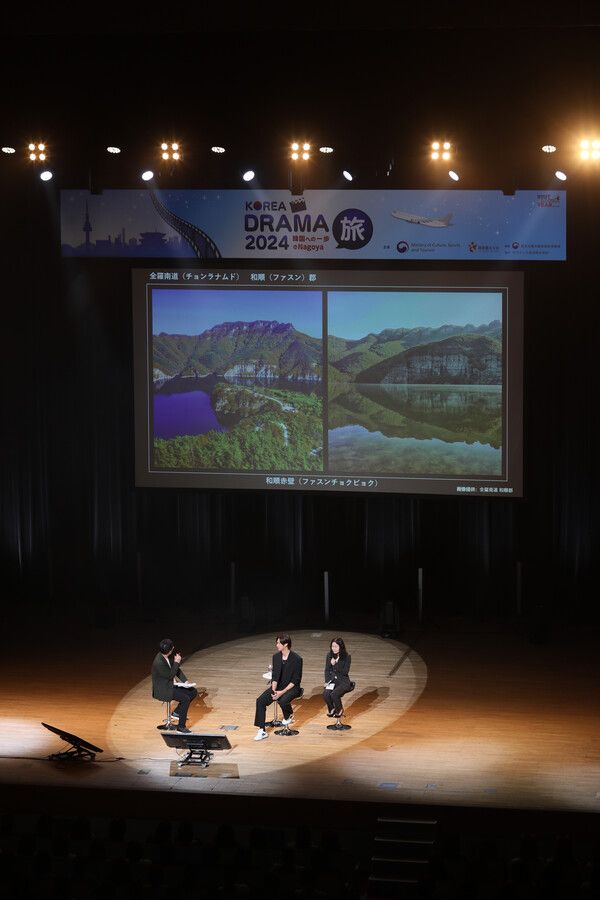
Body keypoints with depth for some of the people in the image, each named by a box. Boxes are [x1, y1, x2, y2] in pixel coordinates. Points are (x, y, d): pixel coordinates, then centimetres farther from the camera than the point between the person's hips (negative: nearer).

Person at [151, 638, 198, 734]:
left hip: (171, 684, 9)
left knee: (193, 692, 5)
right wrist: (177, 662, -17)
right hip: (162, 689, -9)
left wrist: (185, 681, 1)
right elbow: (170, 675, -21)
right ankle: (181, 726, -12)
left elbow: (176, 670, 11)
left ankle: (177, 712, 16)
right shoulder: (159, 662, -30)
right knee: (185, 699, -22)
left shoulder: (169, 656, -3)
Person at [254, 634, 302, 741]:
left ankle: (288, 716, 0)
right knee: (260, 701, -16)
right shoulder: (276, 657, 4)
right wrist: (274, 690, -12)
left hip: (292, 688, -5)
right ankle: (262, 731, -13)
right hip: (278, 686, 5)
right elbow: (275, 676, 6)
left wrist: (282, 692, -20)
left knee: (283, 700, -37)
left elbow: (296, 680, -13)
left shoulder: (296, 659, -14)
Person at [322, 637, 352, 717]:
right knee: (325, 694, -27)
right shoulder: (329, 656, 4)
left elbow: (345, 672, -11)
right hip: (332, 680, 4)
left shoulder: (347, 657, -8)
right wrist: (327, 681, -1)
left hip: (343, 681, -4)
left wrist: (335, 664, -21)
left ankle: (339, 709, 0)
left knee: (334, 694, -31)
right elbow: (327, 670, 12)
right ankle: (331, 709, 3)